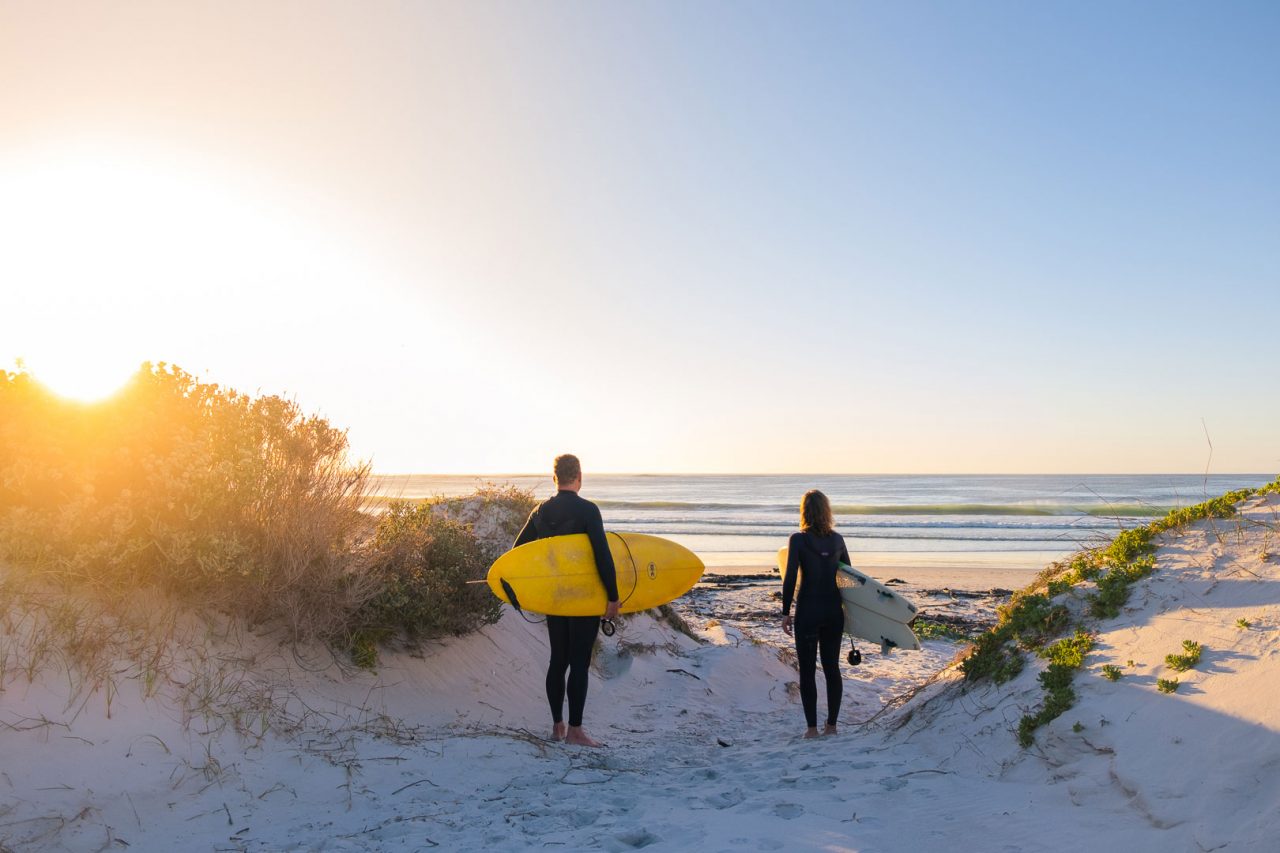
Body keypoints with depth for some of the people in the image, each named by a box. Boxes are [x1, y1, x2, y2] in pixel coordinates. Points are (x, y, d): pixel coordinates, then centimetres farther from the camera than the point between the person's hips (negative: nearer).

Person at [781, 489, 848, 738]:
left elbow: (790, 579, -13)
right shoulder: (837, 540, 3)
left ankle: (812, 727, 6)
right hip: (833, 611, 4)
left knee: (807, 670, 4)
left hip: (808, 611, -4)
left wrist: (786, 612, -5)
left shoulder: (798, 540, -10)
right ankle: (831, 725, 17)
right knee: (832, 668, 12)